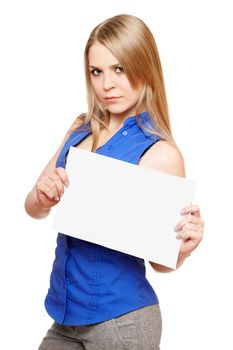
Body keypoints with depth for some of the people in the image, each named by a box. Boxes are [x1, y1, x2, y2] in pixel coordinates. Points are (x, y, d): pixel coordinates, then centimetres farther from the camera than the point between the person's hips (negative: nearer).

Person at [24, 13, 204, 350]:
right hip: (66, 312, 6)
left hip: (119, 319, -5)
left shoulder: (161, 153, -16)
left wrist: (183, 248, -29)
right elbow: (33, 209, 5)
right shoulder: (81, 128, 2)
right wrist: (43, 197, -16)